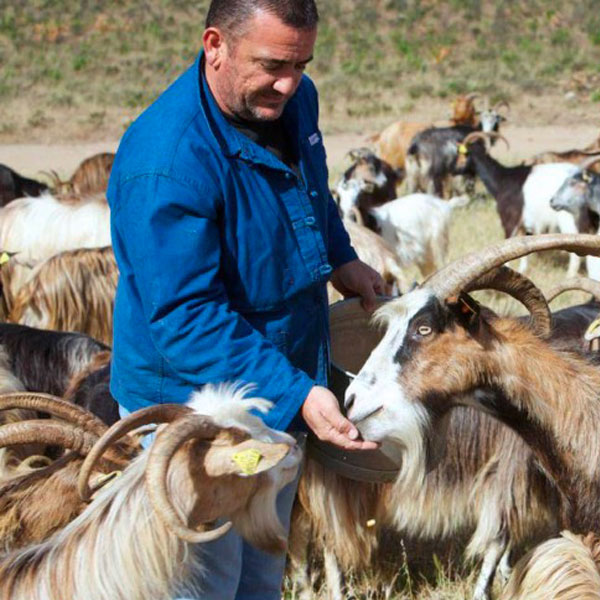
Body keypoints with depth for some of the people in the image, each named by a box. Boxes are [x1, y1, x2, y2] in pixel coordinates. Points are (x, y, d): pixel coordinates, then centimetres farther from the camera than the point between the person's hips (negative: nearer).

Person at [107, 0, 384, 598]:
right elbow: (186, 319, -32)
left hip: (277, 394, 8)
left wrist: (339, 257, 18)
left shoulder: (294, 101, -3)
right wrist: (294, 395, -36)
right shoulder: (165, 163, -31)